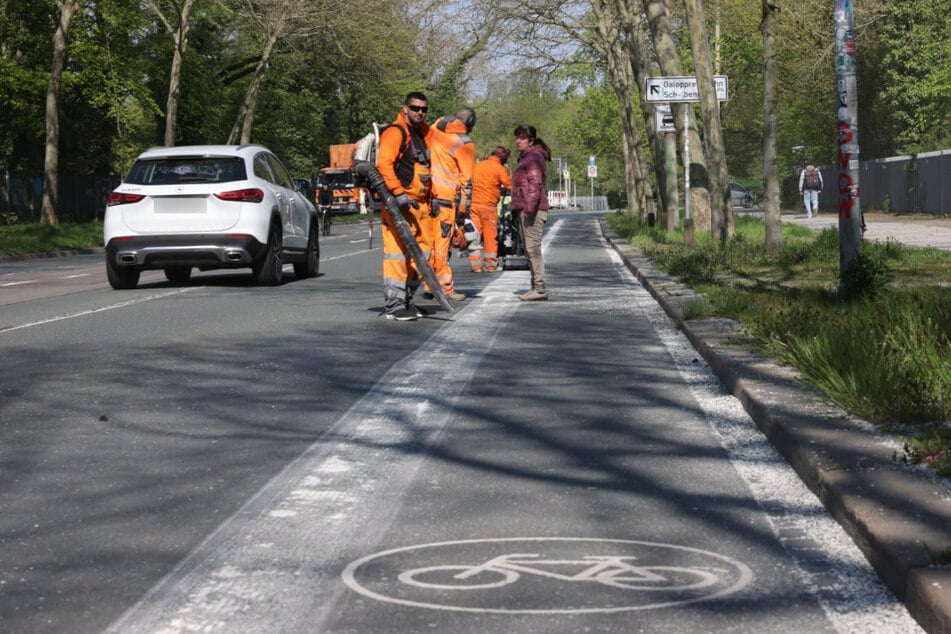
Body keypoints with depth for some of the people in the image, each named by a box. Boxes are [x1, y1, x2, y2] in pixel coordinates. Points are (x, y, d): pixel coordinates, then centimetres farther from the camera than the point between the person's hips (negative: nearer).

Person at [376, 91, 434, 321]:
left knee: (423, 249, 9)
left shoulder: (423, 133, 20)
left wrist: (429, 197, 24)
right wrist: (398, 193, -27)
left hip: (419, 203, 9)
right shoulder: (395, 132, -8)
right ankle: (394, 304, -10)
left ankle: (406, 299, 18)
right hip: (399, 203, -9)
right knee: (397, 252, -11)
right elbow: (383, 164, -21)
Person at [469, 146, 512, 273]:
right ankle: (491, 265, 7)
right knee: (490, 236, 3)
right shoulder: (499, 169, -6)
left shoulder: (478, 165, 12)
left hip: (474, 203, 5)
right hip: (488, 205, -5)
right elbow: (510, 185, -7)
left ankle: (476, 264, 7)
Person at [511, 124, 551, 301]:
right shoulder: (525, 157, 24)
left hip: (532, 210, -11)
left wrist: (530, 207, -27)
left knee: (533, 248, -13)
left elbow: (535, 184, -20)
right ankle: (536, 288, 14)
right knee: (530, 250, 11)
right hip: (525, 210, 11)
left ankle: (540, 289, -15)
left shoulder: (534, 157, -9)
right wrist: (519, 207, 27)